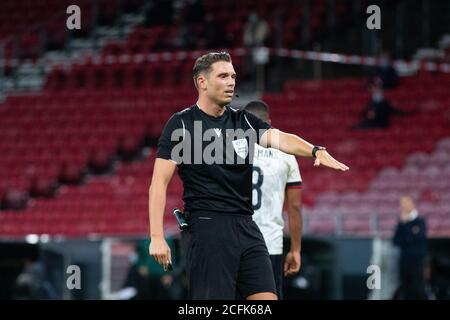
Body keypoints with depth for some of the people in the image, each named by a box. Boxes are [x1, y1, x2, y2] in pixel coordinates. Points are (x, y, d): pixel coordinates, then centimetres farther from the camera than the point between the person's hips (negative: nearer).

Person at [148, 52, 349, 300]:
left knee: (267, 297, -1)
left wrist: (315, 150, -26)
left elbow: (279, 138, -4)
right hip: (206, 227, -6)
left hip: (246, 227, 6)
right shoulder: (181, 124, -2)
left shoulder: (244, 121, 13)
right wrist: (157, 237, -14)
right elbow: (159, 182, -5)